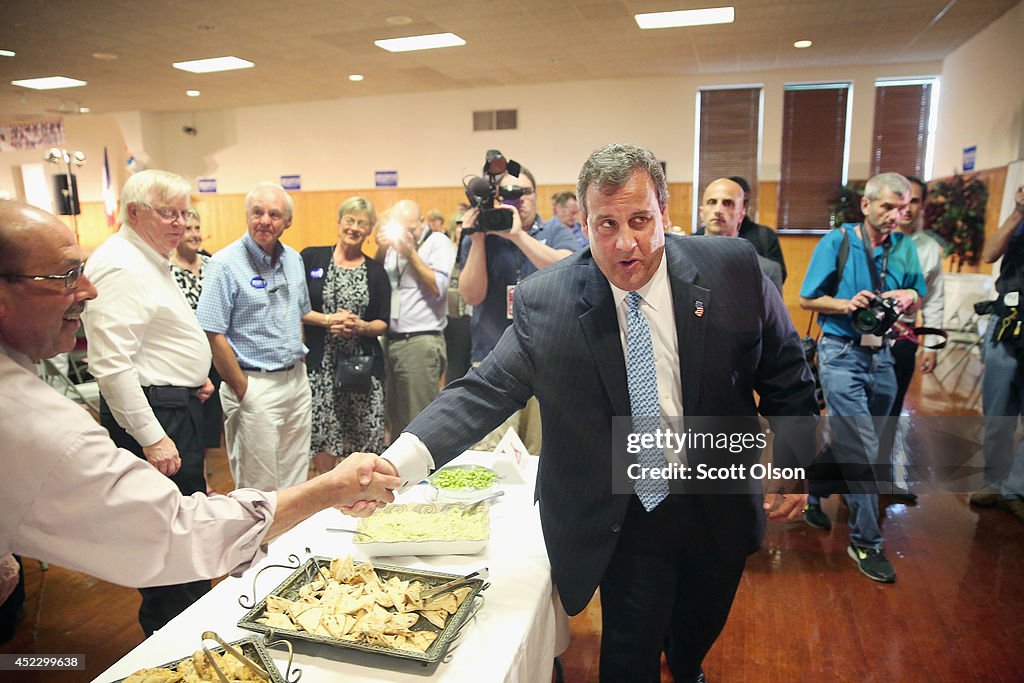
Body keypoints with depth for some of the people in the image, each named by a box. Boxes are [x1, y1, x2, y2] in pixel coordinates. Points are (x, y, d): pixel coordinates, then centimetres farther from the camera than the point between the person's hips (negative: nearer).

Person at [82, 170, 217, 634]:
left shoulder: (151, 260, 15)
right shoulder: (120, 267, -18)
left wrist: (191, 375, 14)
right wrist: (151, 438, -25)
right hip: (152, 415, -11)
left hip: (177, 406, 11)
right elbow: (112, 364, -25)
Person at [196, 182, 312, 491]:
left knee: (296, 482, 15)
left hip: (297, 381, 6)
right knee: (259, 488, 3)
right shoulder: (225, 263, -11)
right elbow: (213, 335, -13)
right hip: (256, 387, -6)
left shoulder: (294, 259, 9)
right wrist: (243, 390, -12)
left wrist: (299, 366, 12)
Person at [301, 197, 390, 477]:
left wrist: (360, 326, -13)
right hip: (321, 363, -1)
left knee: (365, 437, 0)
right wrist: (327, 320, -12)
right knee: (322, 436, 2)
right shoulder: (311, 258, 4)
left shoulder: (376, 271, 8)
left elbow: (383, 323, 7)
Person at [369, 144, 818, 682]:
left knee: (702, 627, 28)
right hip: (623, 516, -3)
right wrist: (396, 464, -29)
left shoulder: (733, 269, -13)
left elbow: (783, 371, -1)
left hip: (721, 504, 4)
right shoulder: (542, 300, -17)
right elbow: (487, 390, -19)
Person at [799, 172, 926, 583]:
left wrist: (910, 296, -9)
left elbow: (918, 300, 14)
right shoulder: (836, 242, -5)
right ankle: (866, 542, 5)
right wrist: (847, 304, -20)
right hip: (841, 353, -5)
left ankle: (811, 499, 37)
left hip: (881, 355, 5)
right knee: (862, 450, -7)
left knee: (849, 441, 14)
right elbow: (807, 300, -4)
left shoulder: (904, 247, 8)